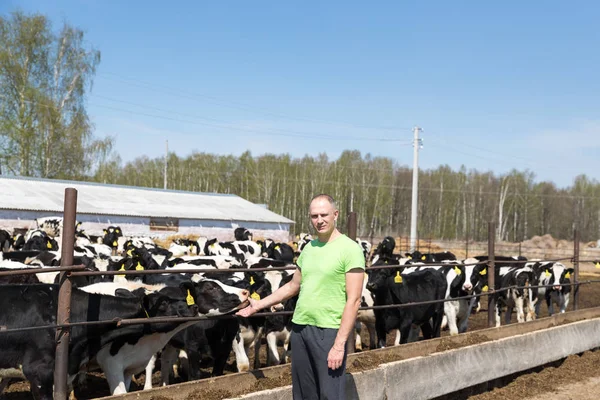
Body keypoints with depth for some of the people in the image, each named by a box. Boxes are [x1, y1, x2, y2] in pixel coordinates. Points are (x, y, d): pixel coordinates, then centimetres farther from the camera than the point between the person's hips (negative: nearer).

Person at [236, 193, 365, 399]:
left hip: (329, 331, -7)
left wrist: (339, 344, -18)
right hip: (299, 328, 7)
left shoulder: (350, 249, -10)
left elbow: (353, 300, -14)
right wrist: (259, 304, 24)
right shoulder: (308, 248, 11)